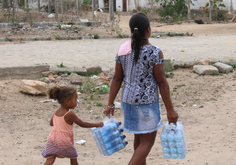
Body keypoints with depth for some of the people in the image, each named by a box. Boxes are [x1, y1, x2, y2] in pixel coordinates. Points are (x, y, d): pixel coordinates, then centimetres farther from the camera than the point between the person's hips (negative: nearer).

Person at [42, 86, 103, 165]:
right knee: (73, 157, 16)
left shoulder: (56, 112, 4)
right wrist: (97, 125, -5)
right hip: (64, 140, -5)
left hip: (53, 138, 5)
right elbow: (82, 124, -12)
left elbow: (51, 123, 16)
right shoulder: (70, 114, -15)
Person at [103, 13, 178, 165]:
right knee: (147, 141, 4)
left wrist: (110, 104, 8)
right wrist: (170, 110, -8)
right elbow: (162, 82, -14)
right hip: (147, 101, -6)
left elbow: (117, 79, 1)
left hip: (128, 100, 6)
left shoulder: (123, 50, -2)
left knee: (139, 138, 22)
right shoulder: (155, 53, -17)